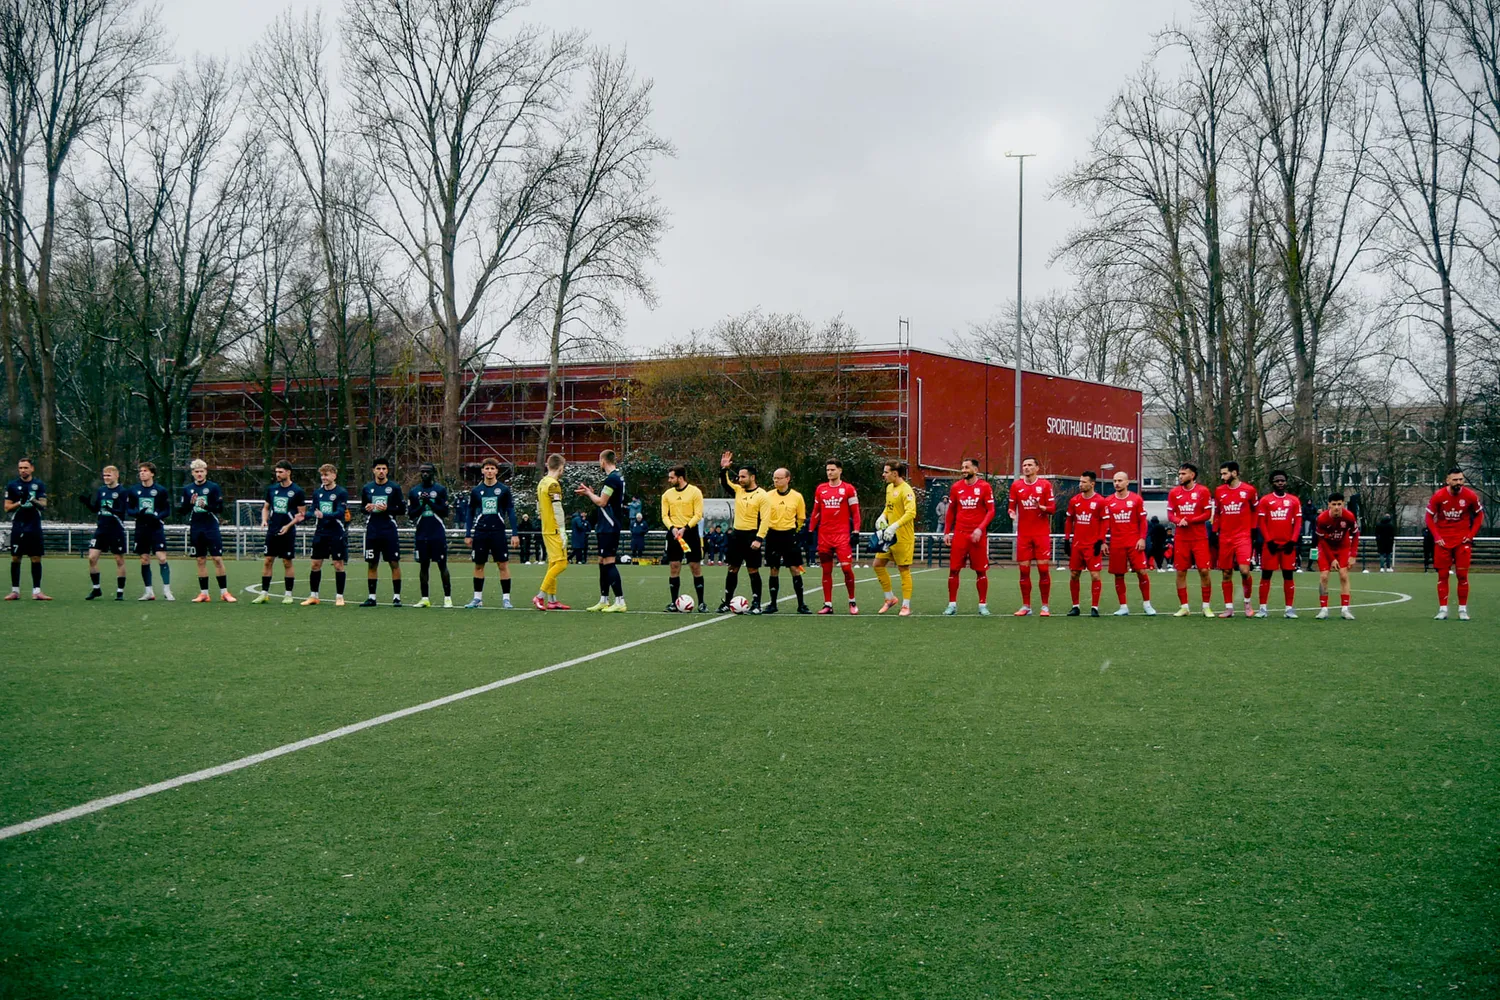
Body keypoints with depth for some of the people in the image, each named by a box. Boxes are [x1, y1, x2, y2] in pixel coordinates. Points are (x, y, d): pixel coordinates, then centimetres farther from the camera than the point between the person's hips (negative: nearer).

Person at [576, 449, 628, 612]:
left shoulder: (612, 478, -16)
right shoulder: (617, 477, 15)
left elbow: (601, 502, -16)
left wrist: (588, 493, -1)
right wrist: (591, 493, 14)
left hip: (609, 527, -10)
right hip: (607, 527, 10)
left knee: (609, 562, -10)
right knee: (603, 562, 13)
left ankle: (620, 602, -11)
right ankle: (604, 601, 18)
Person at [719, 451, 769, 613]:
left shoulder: (761, 495, -10)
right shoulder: (738, 490, 7)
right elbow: (725, 483, 19)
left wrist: (758, 539, -20)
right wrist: (723, 469, 0)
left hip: (751, 536, -6)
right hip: (737, 534, 6)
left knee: (753, 570, -2)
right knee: (732, 569, 9)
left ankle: (756, 604, 4)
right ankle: (727, 601, 16)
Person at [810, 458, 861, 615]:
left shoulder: (848, 489, 1)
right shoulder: (820, 489, 11)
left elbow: (855, 513, 2)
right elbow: (816, 512, 17)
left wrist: (855, 532, -6)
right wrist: (811, 531, 13)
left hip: (842, 535, -4)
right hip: (824, 536, 4)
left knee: (847, 568, -10)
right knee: (826, 571, 5)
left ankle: (852, 602, 7)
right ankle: (828, 605, 10)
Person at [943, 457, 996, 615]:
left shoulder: (984, 487, -3)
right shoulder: (956, 487, 7)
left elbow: (991, 511, -5)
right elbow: (951, 511, 13)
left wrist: (980, 528, -17)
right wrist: (946, 532, 7)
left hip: (978, 535, -3)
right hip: (959, 534, 3)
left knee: (981, 571, 3)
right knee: (953, 570, 0)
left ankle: (983, 605, 11)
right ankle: (952, 604, 7)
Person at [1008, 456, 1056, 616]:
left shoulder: (1045, 485, 0)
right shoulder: (1016, 485, 6)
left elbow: (1052, 508, -1)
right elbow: (1011, 506, 10)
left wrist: (1041, 507, -21)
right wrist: (1012, 513, -12)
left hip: (1042, 534, -2)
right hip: (1023, 534, 2)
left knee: (1044, 569, -3)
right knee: (1024, 570, 2)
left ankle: (1045, 606, 6)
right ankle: (1026, 606, 10)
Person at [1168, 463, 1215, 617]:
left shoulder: (1202, 491, -2)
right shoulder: (1174, 492, 7)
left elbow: (1208, 514, -5)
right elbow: (1170, 515, 7)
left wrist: (1189, 521, -16)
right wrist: (1179, 521, -15)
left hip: (1199, 538, -3)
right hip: (1181, 539, 3)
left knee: (1204, 571, -4)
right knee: (1180, 572, 3)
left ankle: (1206, 606, 7)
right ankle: (1184, 607, 12)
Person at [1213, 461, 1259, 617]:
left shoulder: (1249, 490, -1)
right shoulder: (1219, 491, 7)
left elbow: (1255, 511, 8)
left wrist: (1253, 531, 4)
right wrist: (1214, 532, 10)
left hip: (1243, 536, -3)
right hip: (1225, 537, 3)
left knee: (1244, 570, -15)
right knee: (1226, 573, 4)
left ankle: (1247, 602, 8)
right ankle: (1229, 608, 12)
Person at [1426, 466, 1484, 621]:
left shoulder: (1470, 496, -7)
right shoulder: (1438, 496, -9)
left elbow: (1479, 515, 7)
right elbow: (1429, 517, 2)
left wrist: (1471, 535, -2)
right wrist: (1436, 537, -7)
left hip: (1462, 540, 0)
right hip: (1443, 541, 0)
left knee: (1462, 575, 0)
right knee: (1443, 575, 2)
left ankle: (1463, 609, 8)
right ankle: (1443, 609, 6)